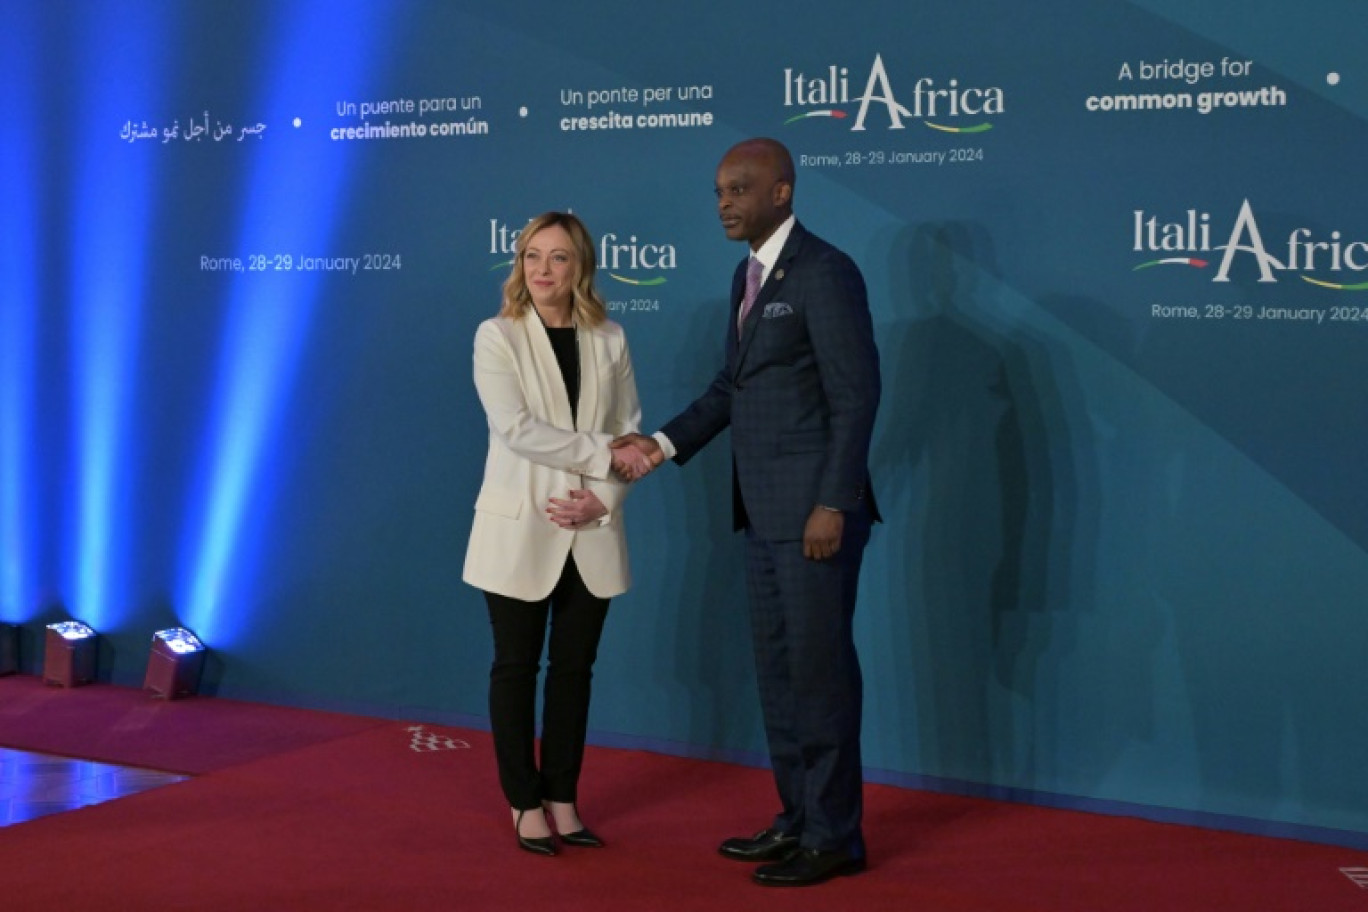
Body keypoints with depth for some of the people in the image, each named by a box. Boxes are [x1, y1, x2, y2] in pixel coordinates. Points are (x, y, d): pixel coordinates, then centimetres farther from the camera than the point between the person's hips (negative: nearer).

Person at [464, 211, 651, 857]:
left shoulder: (609, 341, 5)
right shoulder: (497, 337, -5)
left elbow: (630, 436, 4)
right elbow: (517, 429, -17)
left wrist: (603, 499, -12)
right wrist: (602, 454, -17)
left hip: (590, 533, 3)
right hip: (519, 531, -3)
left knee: (574, 667, 9)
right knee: (516, 667, 5)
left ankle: (562, 799, 20)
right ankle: (526, 804, 16)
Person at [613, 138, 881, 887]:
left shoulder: (824, 272, -13)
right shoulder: (748, 275, 14)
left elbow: (856, 395, -17)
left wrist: (833, 504, -20)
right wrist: (667, 442, 3)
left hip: (815, 506, -9)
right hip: (764, 510, 9)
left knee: (820, 668, -1)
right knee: (777, 664, 14)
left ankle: (835, 835, 9)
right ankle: (798, 818, 25)